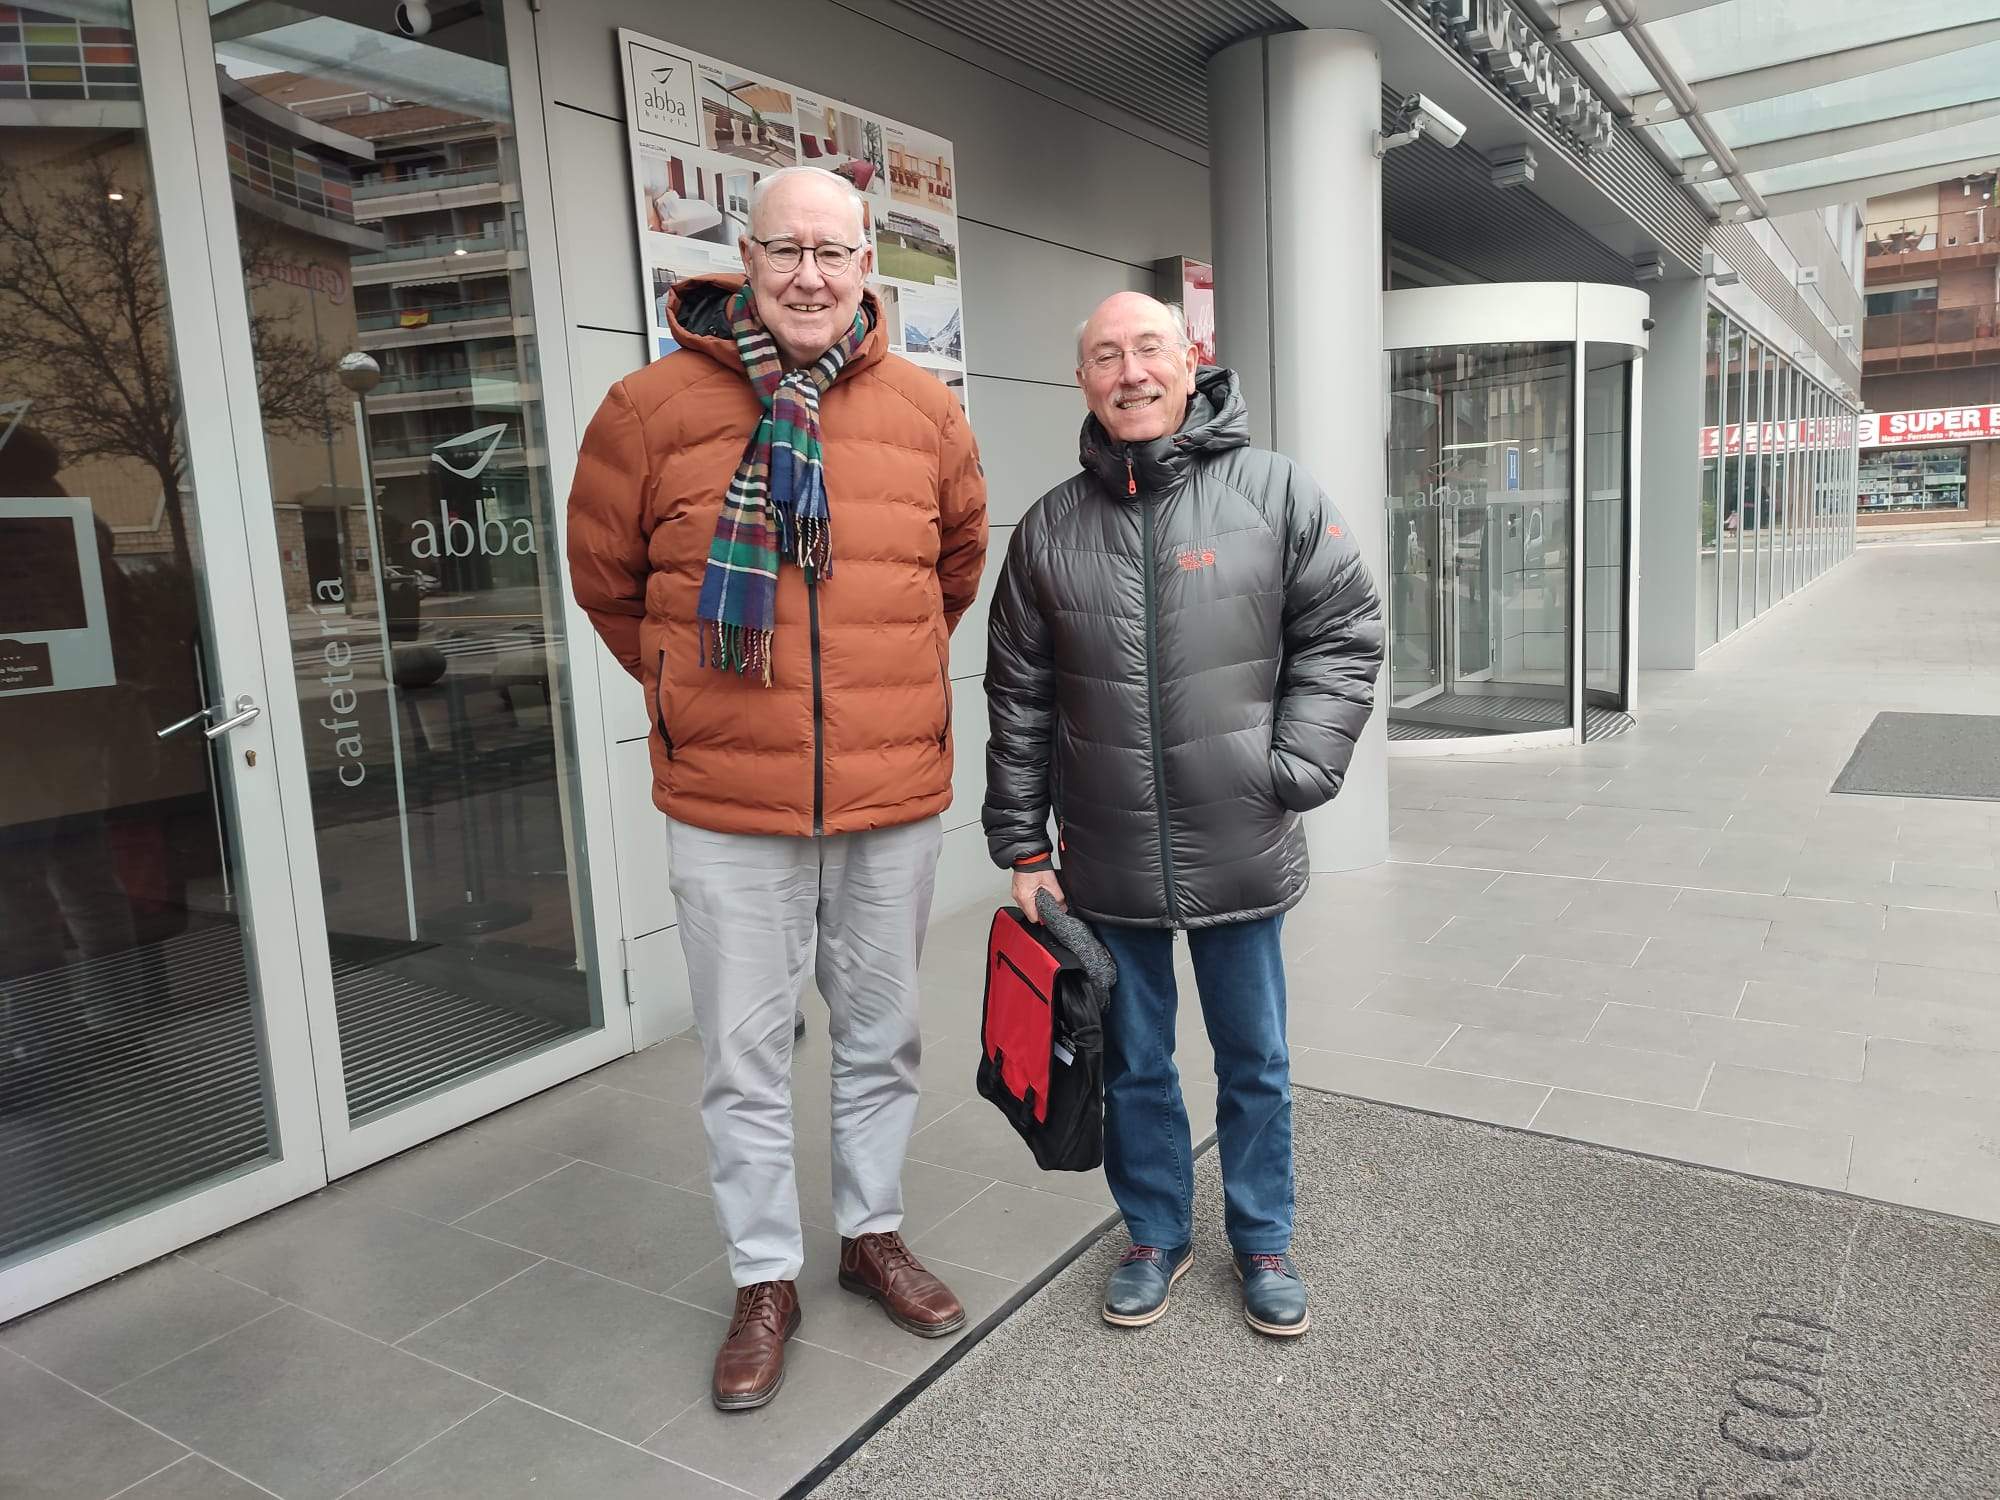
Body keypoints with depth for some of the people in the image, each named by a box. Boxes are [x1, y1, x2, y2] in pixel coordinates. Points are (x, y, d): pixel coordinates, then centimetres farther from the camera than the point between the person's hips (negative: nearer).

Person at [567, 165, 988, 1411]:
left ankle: (875, 1231, 40)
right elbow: (606, 578, 9)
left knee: (882, 1035, 17)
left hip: (895, 792, 2)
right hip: (727, 802, -2)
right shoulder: (653, 407, -4)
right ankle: (767, 1277, 30)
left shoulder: (924, 411, 2)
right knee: (745, 1053, 10)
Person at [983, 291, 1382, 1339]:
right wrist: (1021, 844, 3)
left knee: (1255, 1062, 15)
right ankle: (1157, 1235, 38)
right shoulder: (1050, 528, 2)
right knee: (1133, 1065, 16)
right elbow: (1019, 701, 5)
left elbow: (1342, 636, 0)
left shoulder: (1276, 492, -3)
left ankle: (1263, 1242, 37)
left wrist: (1296, 766, -11)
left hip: (1241, 853, -1)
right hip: (1106, 862, 2)